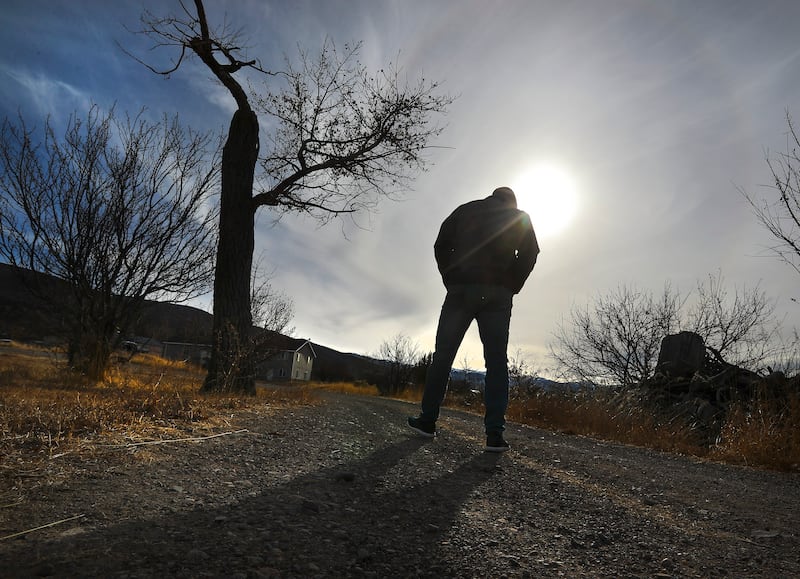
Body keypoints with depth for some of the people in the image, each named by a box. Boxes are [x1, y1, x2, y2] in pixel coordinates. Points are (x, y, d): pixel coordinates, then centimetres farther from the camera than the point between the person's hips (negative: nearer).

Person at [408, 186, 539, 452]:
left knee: (443, 355, 6)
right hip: (497, 295, 0)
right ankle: (494, 433, -6)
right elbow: (529, 253, 2)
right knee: (496, 361, 0)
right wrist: (511, 289, 6)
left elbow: (441, 246, 7)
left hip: (461, 290, 1)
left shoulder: (464, 209, 19)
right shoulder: (520, 217, 17)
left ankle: (427, 420, 7)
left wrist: (451, 282, 7)